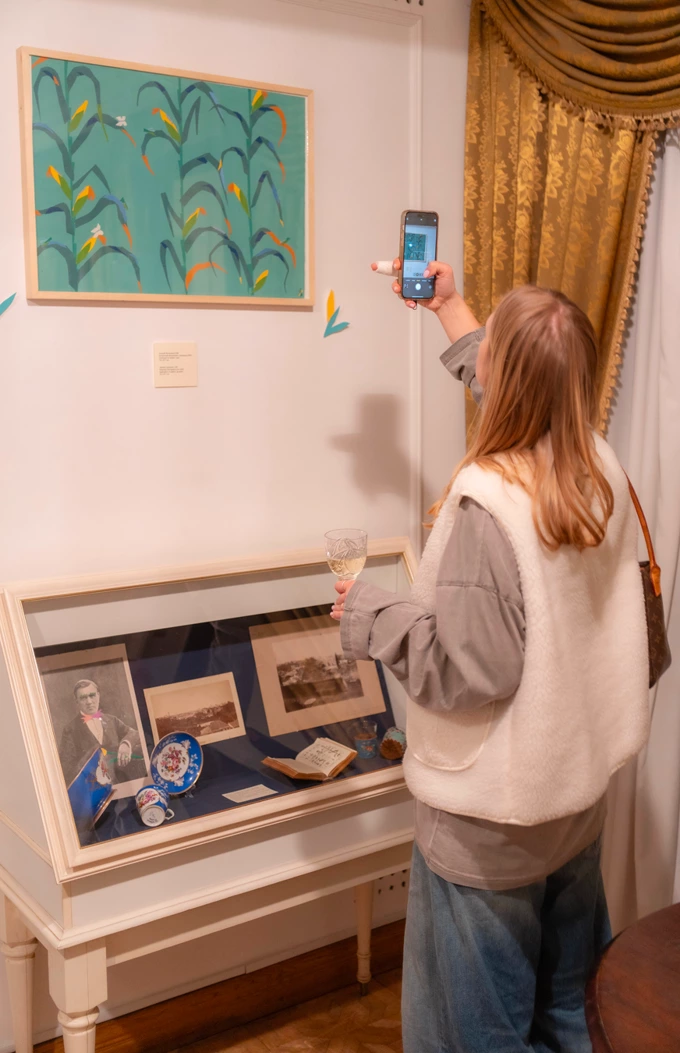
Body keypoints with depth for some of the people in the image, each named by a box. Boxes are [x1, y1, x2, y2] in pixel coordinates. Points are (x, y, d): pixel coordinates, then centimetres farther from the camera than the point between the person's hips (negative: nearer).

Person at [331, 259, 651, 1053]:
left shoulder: (485, 502, -28)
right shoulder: (601, 471, -5)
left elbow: (467, 669, -25)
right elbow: (524, 399, 15)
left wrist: (370, 616, -10)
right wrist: (448, 310, 25)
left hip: (492, 819, -7)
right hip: (579, 790, 7)